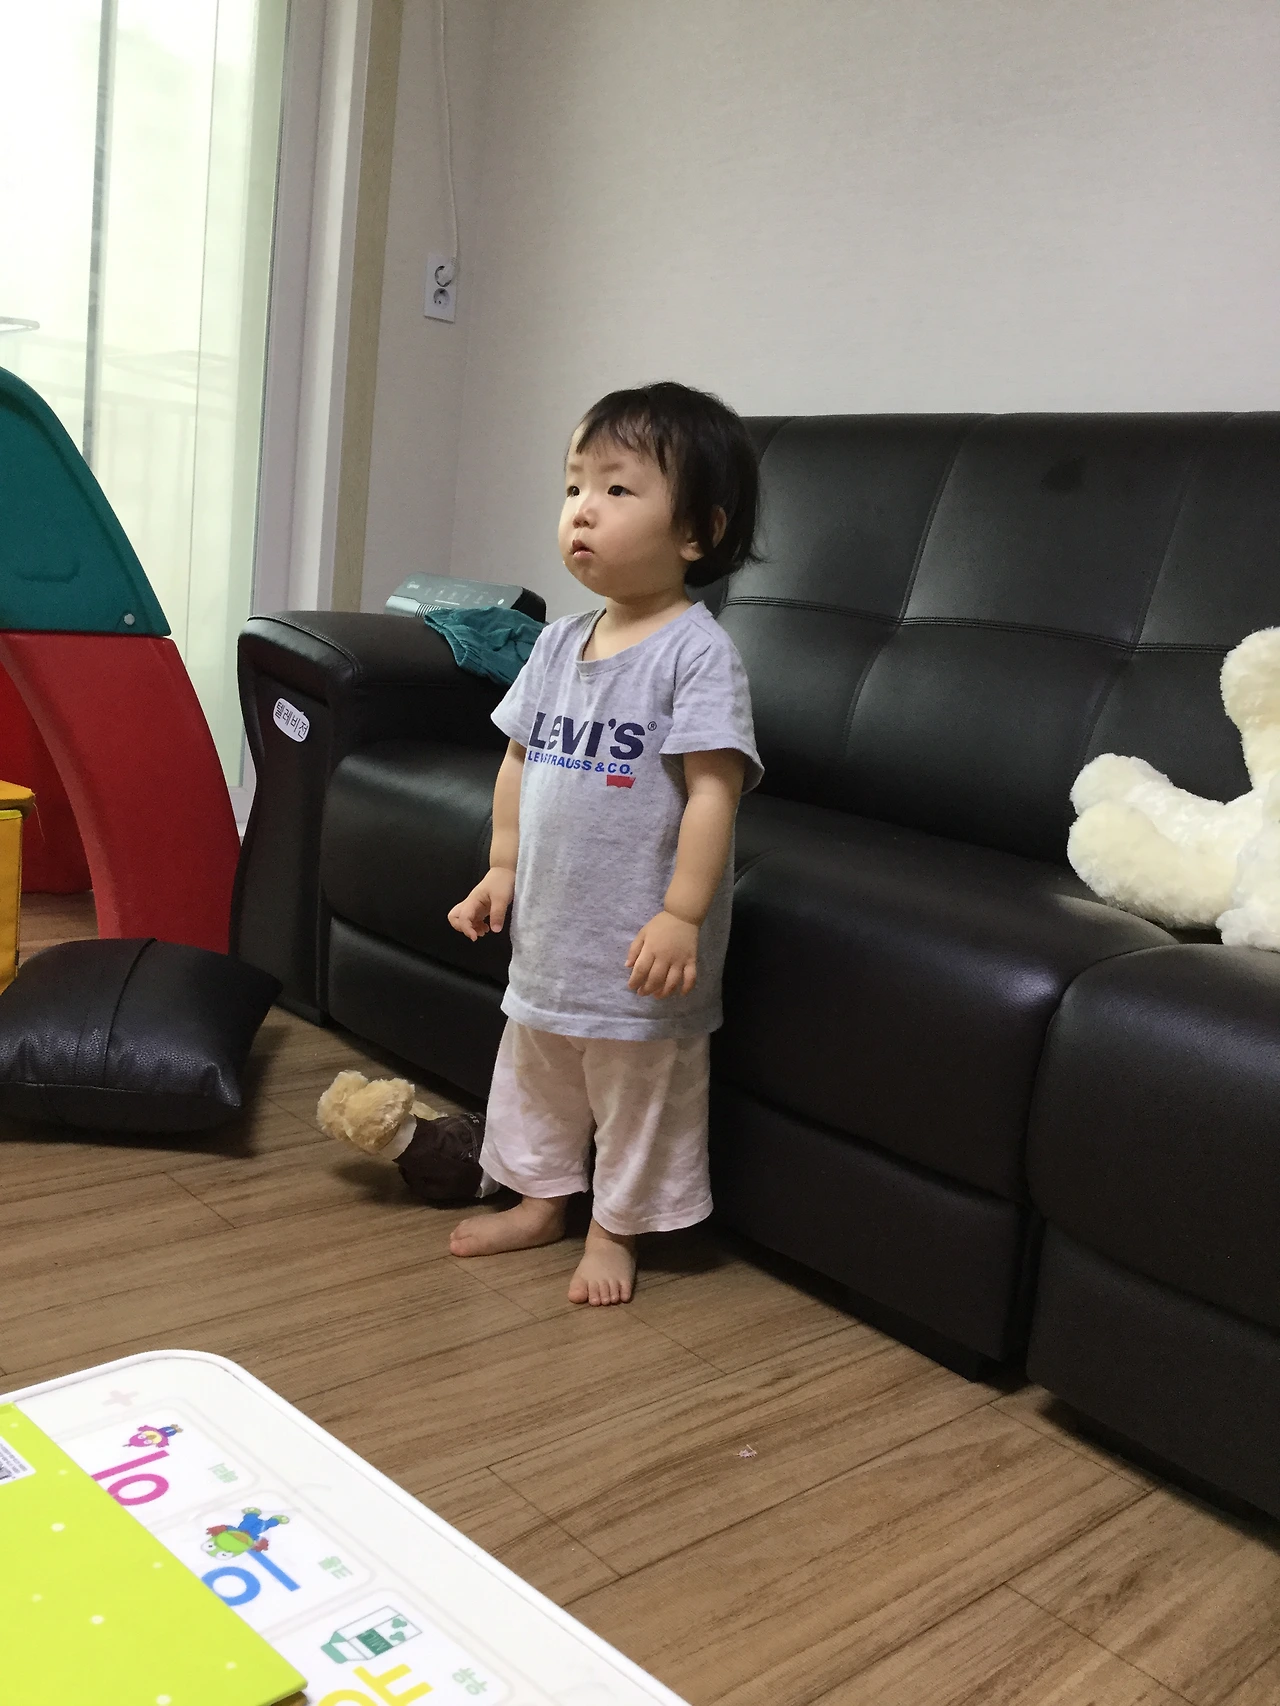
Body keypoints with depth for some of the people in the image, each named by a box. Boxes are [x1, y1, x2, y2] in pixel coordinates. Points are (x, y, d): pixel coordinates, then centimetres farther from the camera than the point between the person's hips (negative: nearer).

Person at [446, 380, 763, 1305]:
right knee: (534, 1065, 22)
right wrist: (503, 867, 11)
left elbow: (713, 789, -22)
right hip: (550, 926, 8)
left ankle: (615, 1228, 31)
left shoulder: (697, 651, -17)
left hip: (641, 944, -7)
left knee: (639, 1081, 11)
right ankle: (541, 1198, 43)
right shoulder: (560, 642, 5)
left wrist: (682, 916, -25)